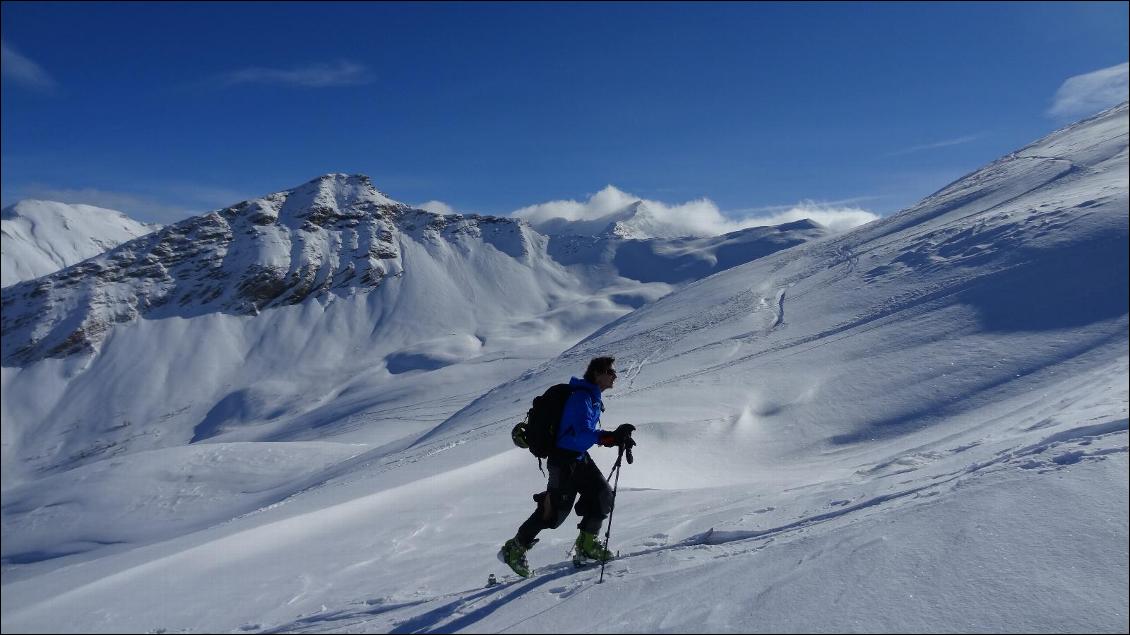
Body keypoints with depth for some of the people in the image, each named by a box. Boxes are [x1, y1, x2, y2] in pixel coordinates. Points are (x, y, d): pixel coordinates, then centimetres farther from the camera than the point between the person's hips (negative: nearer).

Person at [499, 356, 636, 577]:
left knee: (603, 495, 3)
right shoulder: (582, 397, -21)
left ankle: (587, 543, 18)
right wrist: (612, 437, -45)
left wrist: (617, 438, 6)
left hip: (579, 457, 10)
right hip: (564, 459, -10)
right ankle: (515, 549, 10)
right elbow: (583, 433, -33)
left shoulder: (592, 397, 11)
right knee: (557, 509, -5)